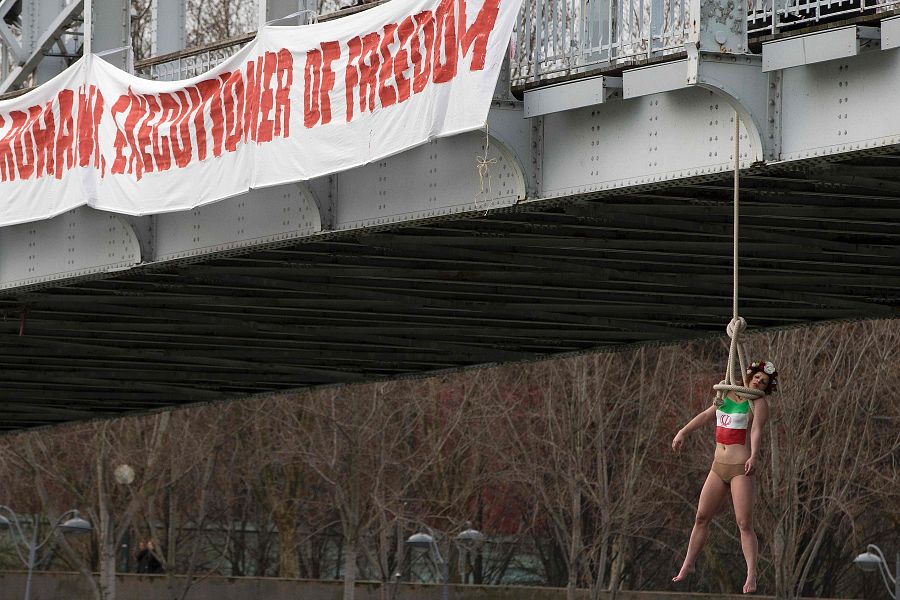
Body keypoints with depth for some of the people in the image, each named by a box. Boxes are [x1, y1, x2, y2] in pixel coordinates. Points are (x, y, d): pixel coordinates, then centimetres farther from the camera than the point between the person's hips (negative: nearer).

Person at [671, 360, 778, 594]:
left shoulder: (759, 403, -4)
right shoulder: (728, 395, 14)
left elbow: (756, 430, -21)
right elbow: (706, 416, 27)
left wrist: (754, 456, -37)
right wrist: (683, 433, 22)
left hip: (741, 469, -6)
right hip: (719, 467, 6)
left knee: (745, 524, -12)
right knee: (701, 517, 11)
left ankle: (751, 575, -12)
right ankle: (688, 565, 24)